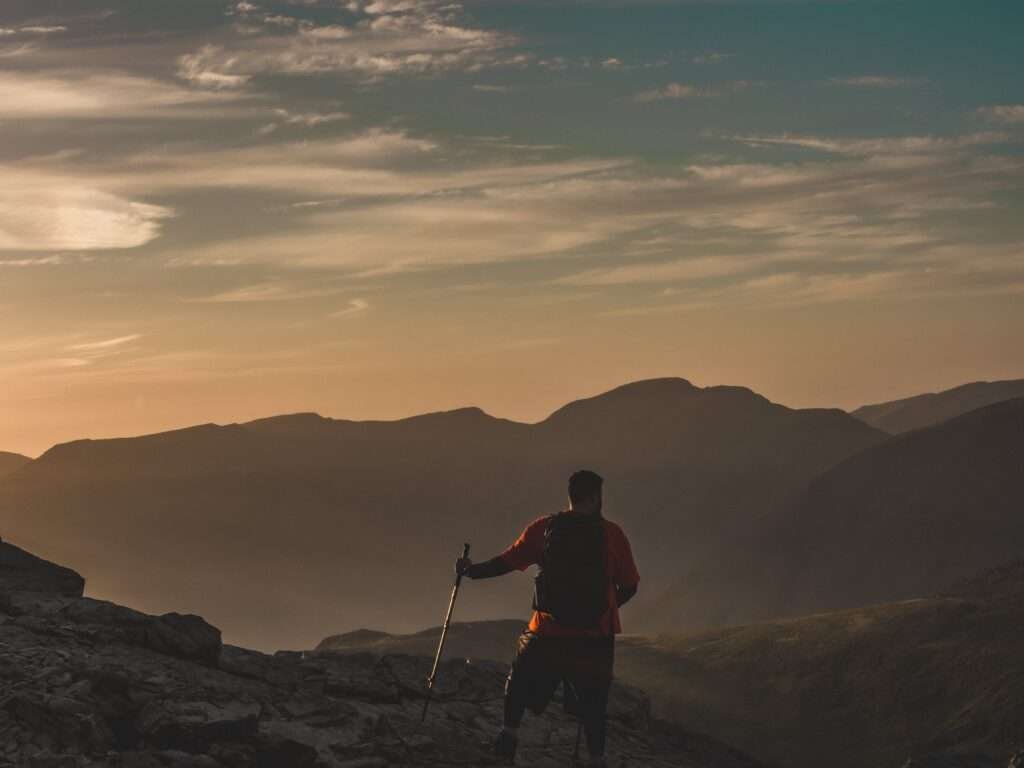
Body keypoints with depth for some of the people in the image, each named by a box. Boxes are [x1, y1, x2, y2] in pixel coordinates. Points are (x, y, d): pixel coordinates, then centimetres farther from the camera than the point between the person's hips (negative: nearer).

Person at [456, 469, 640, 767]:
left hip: (548, 631, 0)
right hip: (595, 636, 0)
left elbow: (507, 561, 0)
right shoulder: (612, 534, -2)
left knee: (521, 682, 22)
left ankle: (510, 733, 8)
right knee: (592, 704, 13)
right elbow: (629, 587, 2)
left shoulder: (545, 528, -1)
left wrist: (471, 570, 16)